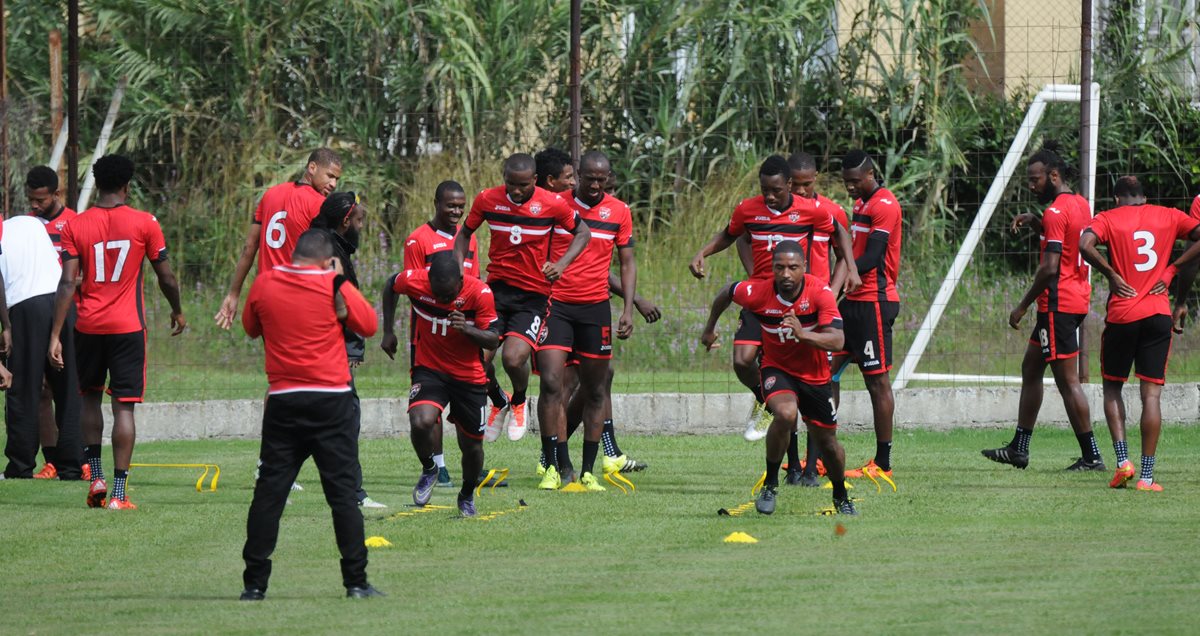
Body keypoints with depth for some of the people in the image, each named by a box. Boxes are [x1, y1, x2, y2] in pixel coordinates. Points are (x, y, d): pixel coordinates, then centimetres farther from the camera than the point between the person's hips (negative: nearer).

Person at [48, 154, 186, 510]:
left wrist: (55, 335, -8)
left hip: (89, 326, 2)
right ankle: (118, 492, -8)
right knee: (123, 406, -2)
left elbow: (68, 283, -8)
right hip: (128, 327, -2)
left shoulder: (76, 226, -1)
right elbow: (166, 277, 3)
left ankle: (96, 477, 15)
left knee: (90, 397, 21)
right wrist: (178, 312, 22)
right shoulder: (144, 224, -3)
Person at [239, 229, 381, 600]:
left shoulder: (264, 284, 0)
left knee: (269, 491, 5)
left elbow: (250, 328, 15)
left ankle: (255, 581, 3)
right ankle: (356, 580, 1)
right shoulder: (334, 287, -8)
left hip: (283, 402, 2)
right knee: (343, 492, 2)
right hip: (332, 402, -2)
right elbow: (369, 325, 3)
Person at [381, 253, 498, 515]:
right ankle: (428, 469, 4)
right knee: (421, 422, -28)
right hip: (429, 370, 0)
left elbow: (493, 341, -15)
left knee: (472, 445, 8)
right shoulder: (414, 281, -18)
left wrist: (467, 329, -35)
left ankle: (467, 496, 39)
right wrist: (388, 331, 8)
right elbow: (390, 287, 7)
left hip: (470, 375, 0)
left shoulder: (480, 293, -21)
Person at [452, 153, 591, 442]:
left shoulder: (552, 204, -9)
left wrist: (561, 264, -11)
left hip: (533, 294, -2)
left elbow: (582, 233, 6)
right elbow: (465, 233, 13)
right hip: (497, 287, 2)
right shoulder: (487, 200, -3)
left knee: (514, 359, -19)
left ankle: (519, 402, 16)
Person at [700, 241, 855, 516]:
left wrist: (803, 334, -47)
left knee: (827, 442, 10)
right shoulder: (758, 292, -20)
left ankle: (841, 498, 39)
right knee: (786, 413, -32)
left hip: (815, 376, 1)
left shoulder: (820, 292, -23)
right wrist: (710, 328, 17)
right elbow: (726, 293, 3)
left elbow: (837, 340, -31)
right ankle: (770, 483, -13)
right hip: (777, 369, -1)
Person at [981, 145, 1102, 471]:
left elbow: (1049, 267, -21)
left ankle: (1091, 456, -7)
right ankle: (1019, 449, 22)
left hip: (1058, 304, -11)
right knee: (1031, 368, 17)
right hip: (1077, 299, 11)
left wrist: (1023, 306, -14)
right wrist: (1035, 223, 15)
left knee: (1067, 380, -7)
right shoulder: (1081, 205, 13)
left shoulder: (1056, 212, -17)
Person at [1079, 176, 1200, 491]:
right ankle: (1146, 475, -4)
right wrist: (1172, 269, 1)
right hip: (1159, 314, 1)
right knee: (1151, 394, 1)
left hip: (1121, 313, -1)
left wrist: (1111, 275, -5)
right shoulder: (1168, 216, 9)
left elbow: (1085, 245, -17)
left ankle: (1123, 460, -1)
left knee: (1112, 387, 15)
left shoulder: (1109, 219, 2)